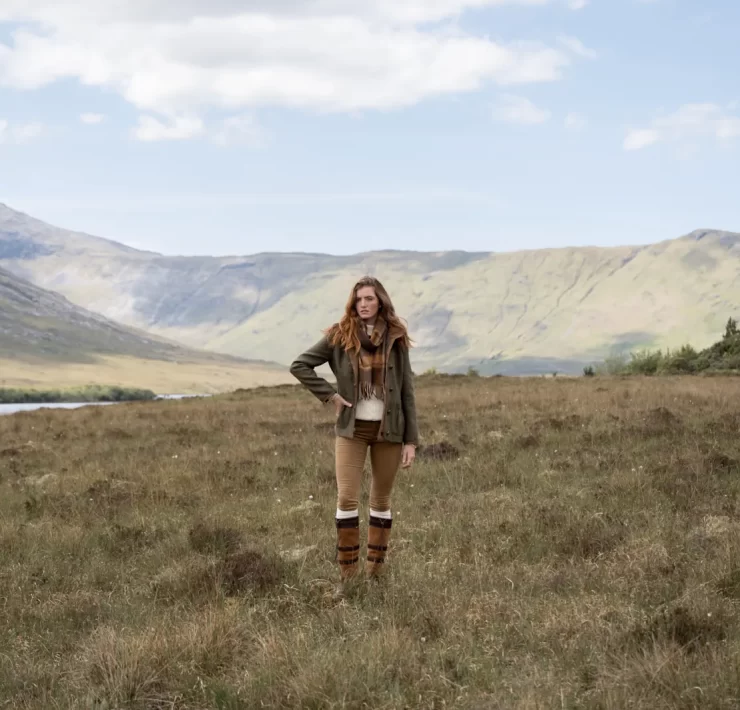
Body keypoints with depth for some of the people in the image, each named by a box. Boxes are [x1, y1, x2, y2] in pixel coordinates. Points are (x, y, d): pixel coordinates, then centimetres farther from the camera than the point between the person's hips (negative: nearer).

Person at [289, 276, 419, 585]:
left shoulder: (396, 339, 0)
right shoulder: (339, 336, -3)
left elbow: (407, 391, 1)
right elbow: (299, 365, 0)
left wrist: (411, 440, -2)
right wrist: (330, 395, -8)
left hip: (389, 429, 1)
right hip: (352, 429, -1)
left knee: (381, 501, 8)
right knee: (347, 498, -7)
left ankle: (376, 570, 17)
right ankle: (347, 574, 0)